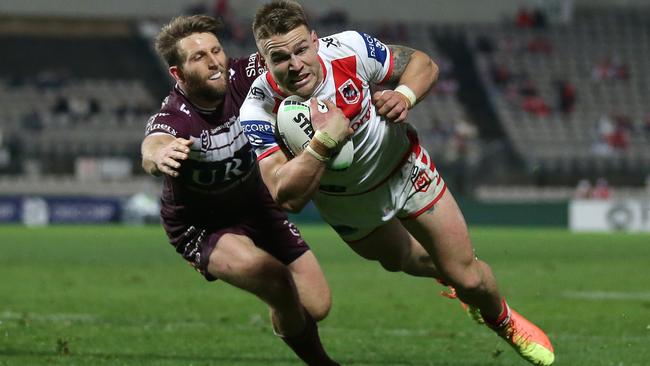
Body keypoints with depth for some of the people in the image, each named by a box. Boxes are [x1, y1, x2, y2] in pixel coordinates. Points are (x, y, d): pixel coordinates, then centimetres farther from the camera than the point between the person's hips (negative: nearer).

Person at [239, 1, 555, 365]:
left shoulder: (350, 49, -30)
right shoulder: (259, 113, -34)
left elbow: (423, 63, -12)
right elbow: (288, 198, -41)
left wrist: (405, 96, -32)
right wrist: (324, 140, -50)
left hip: (404, 168, -1)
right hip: (347, 203, 1)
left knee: (467, 277, 0)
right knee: (398, 259, 27)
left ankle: (503, 320, 34)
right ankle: (447, 272, 62)